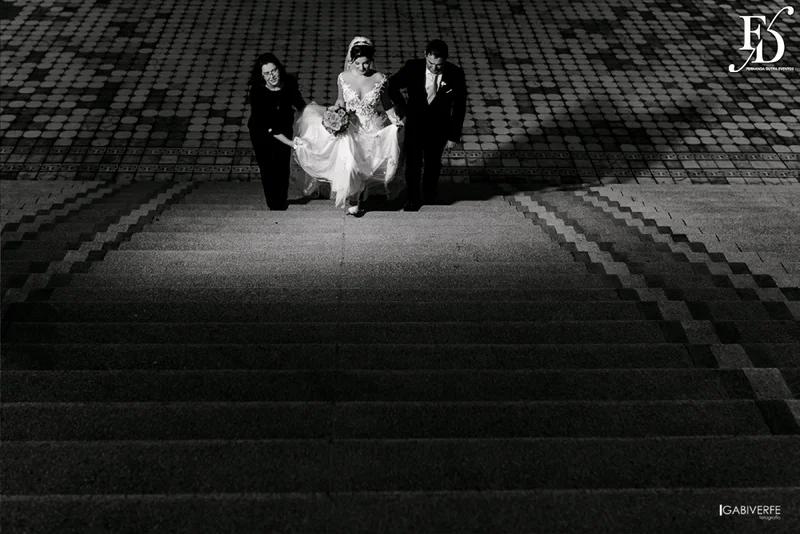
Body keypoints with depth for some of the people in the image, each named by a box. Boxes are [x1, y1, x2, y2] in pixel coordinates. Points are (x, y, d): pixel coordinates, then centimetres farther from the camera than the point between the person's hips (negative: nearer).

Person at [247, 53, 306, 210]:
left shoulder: (290, 82, -21)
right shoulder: (257, 92, -31)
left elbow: (298, 103, 4)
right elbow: (267, 126, -30)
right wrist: (289, 142, -33)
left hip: (284, 129, 3)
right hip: (262, 132, -3)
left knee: (283, 166, 12)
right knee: (268, 168, 4)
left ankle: (282, 200, 35)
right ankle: (274, 204, 23)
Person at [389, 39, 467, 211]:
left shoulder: (455, 74, -20)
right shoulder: (413, 67, -20)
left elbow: (459, 107, -10)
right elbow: (392, 85, 0)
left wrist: (454, 136, -8)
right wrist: (403, 108, -2)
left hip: (439, 128, 0)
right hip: (414, 124, 0)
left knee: (433, 163, 19)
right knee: (413, 163, 9)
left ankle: (429, 193, 46)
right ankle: (413, 198, 33)